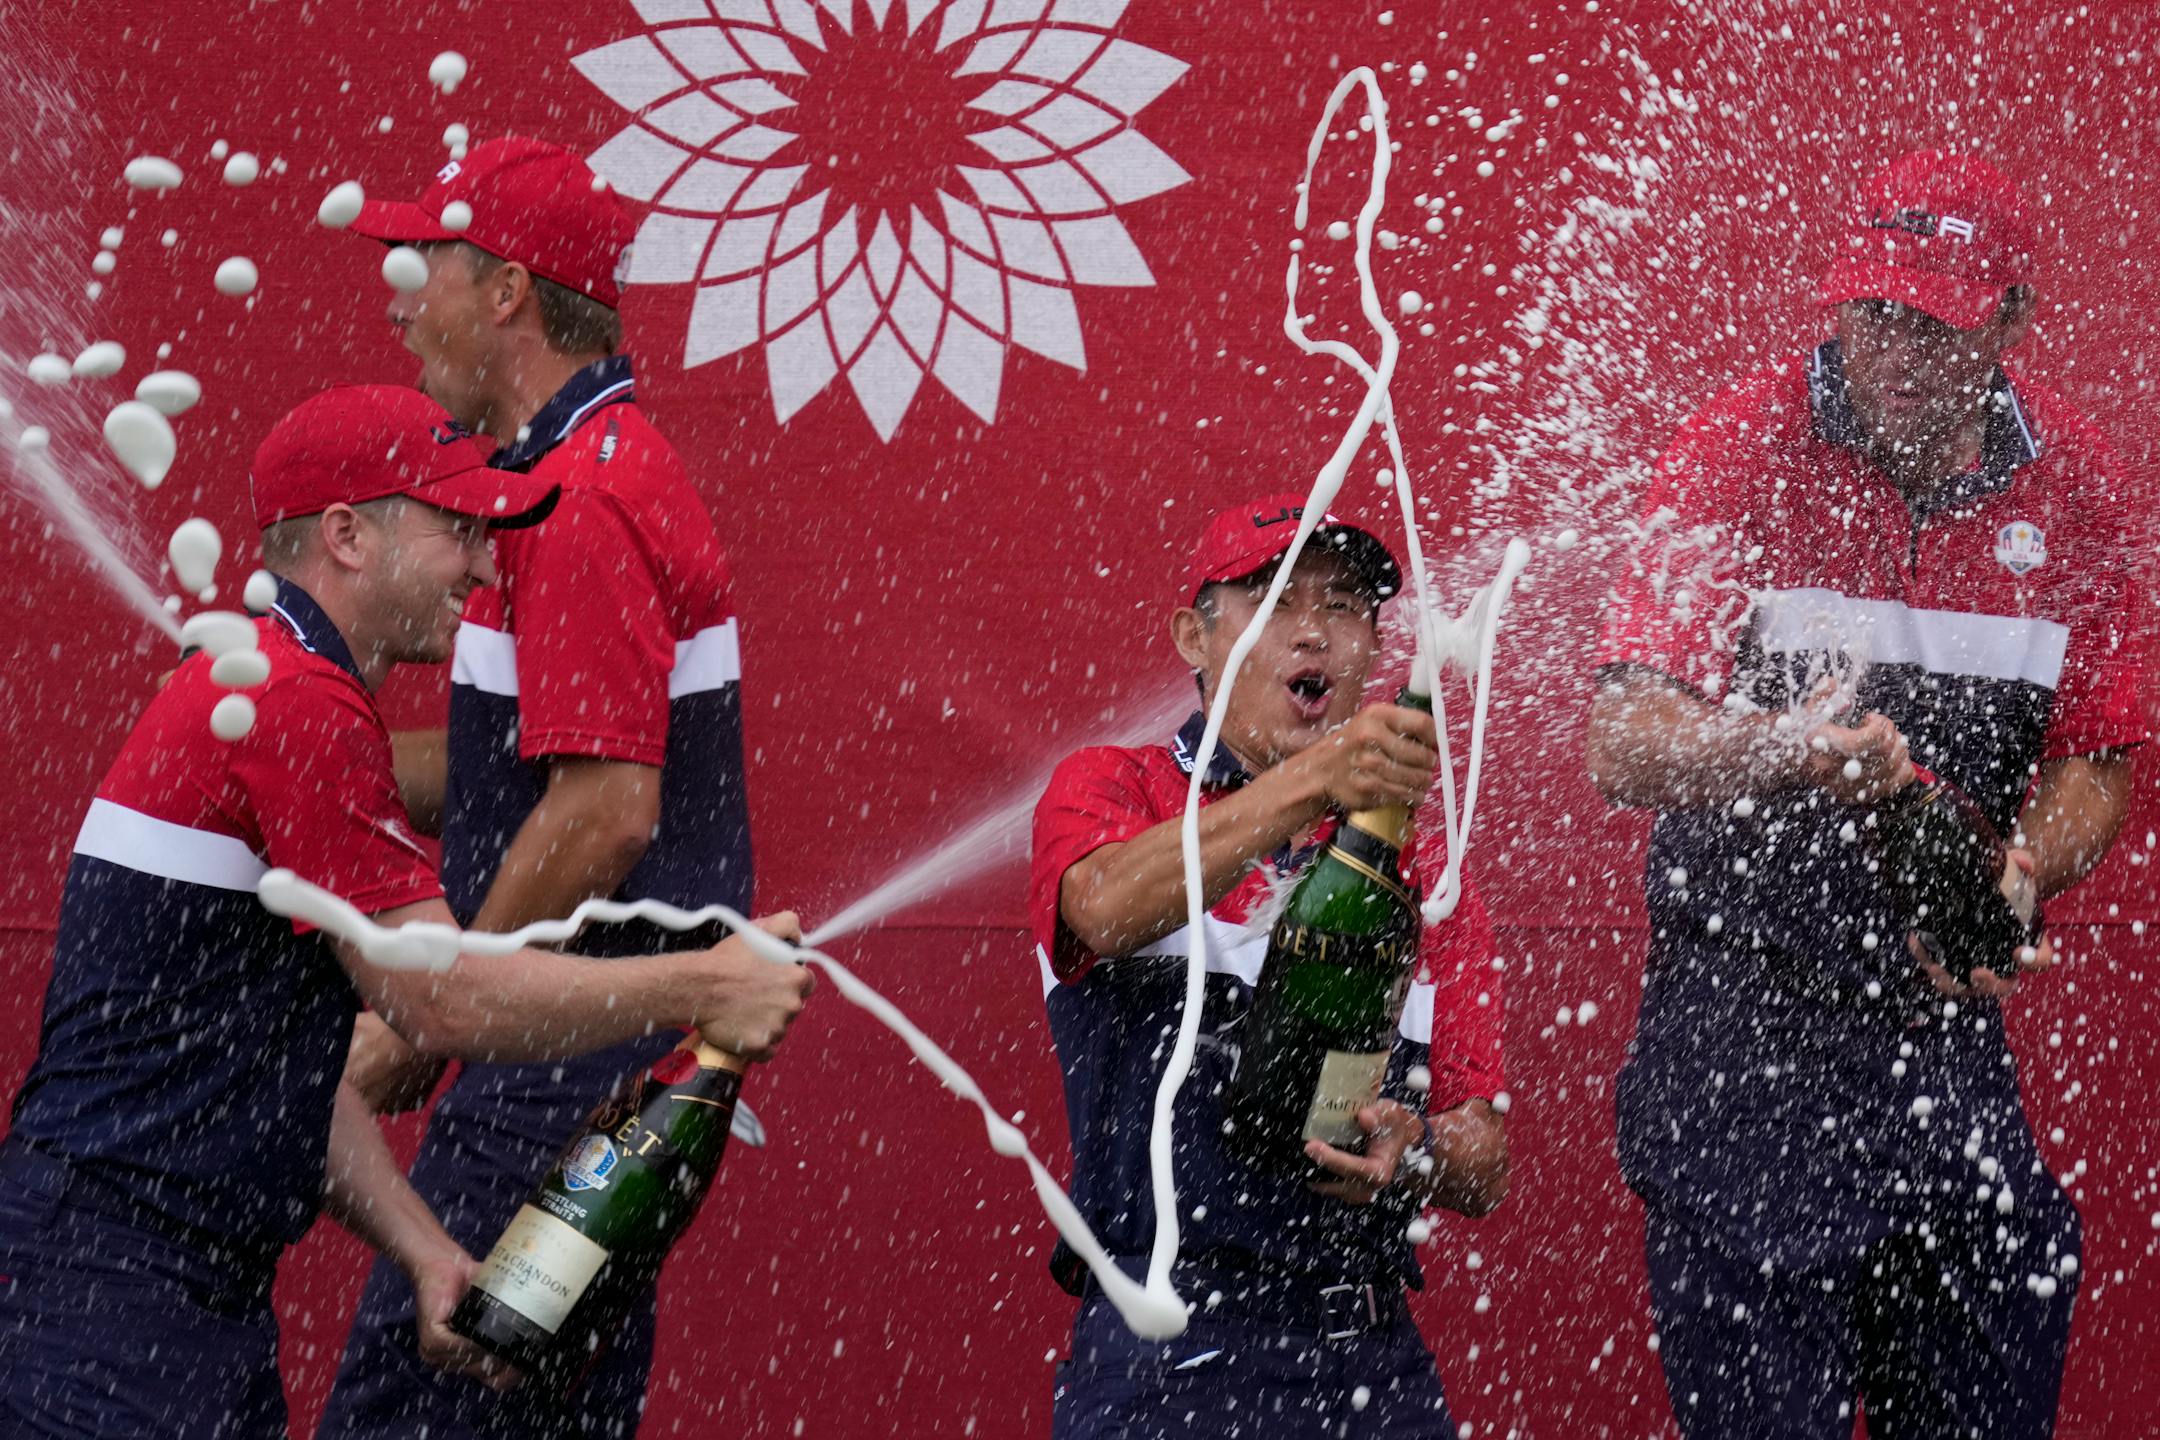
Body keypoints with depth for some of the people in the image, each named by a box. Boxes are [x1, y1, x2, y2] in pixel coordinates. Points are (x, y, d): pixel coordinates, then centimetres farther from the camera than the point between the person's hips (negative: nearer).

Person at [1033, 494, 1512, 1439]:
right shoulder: (1110, 789, 7)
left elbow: (1484, 1171, 12)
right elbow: (1105, 908, -19)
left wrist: (1414, 1158, -11)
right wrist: (1309, 785, -31)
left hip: (1372, 1362, 4)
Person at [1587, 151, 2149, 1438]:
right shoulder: (1742, 448, -8)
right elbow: (1627, 748, -16)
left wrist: (2015, 875, -13)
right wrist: (1790, 747, -36)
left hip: (1949, 1017, 4)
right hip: (1744, 1017, -4)